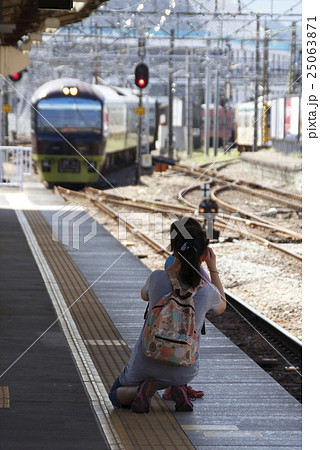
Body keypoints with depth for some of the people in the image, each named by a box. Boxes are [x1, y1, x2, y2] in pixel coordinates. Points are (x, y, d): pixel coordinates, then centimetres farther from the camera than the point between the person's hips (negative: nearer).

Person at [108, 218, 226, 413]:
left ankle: (146, 388, -8)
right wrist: (213, 268, 14)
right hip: (184, 370, 1)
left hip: (146, 362, -1)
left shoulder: (158, 278, -16)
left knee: (117, 396, 27)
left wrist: (172, 265, 19)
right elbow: (221, 307, 12)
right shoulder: (207, 291, -15)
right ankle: (177, 387, 6)